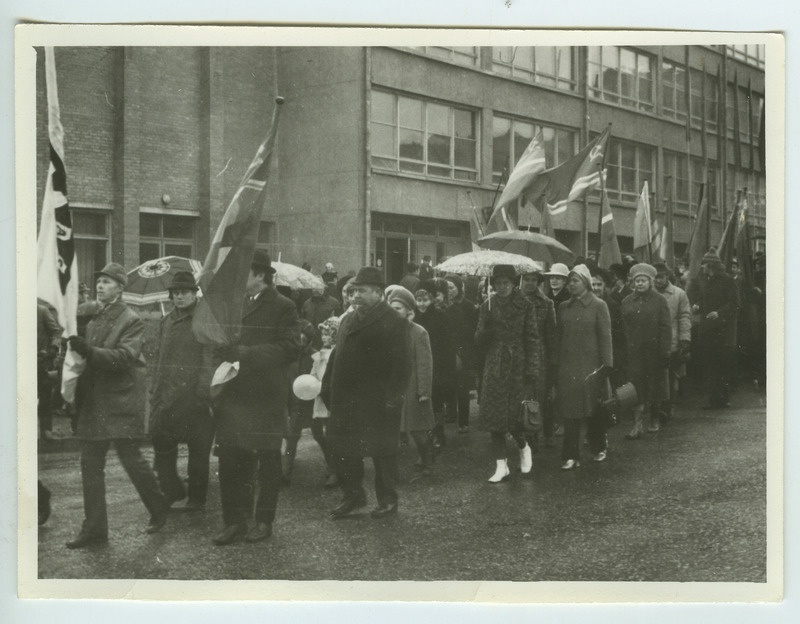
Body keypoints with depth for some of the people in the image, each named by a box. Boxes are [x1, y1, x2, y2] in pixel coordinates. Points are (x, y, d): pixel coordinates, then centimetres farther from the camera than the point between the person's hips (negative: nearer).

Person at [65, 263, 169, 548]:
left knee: (132, 458, -2)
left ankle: (158, 509, 22)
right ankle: (94, 528, 10)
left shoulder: (131, 320, -7)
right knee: (90, 465, 4)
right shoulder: (93, 319, 15)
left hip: (121, 403, -7)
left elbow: (125, 356, -20)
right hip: (94, 403, 7)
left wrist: (89, 350, -30)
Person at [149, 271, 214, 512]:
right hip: (167, 397, 6)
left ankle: (197, 498, 15)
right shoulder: (166, 322, 15)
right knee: (161, 445, 2)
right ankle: (173, 492, 17)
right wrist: (155, 392, 14)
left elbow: (209, 360, -10)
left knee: (198, 449, 3)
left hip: (194, 396, -5)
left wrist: (205, 392, -16)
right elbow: (160, 360, 19)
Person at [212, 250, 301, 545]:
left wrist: (245, 352, -21)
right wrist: (223, 349, -1)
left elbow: (290, 348, -14)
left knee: (267, 461, 7)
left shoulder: (282, 307, -5)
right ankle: (234, 520, 13)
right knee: (229, 459, 3)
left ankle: (264, 520, 18)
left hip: (266, 399, -5)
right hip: (233, 396, 5)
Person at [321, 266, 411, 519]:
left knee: (382, 451, 5)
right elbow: (337, 355, 17)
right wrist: (327, 386, 8)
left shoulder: (391, 322, -10)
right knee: (342, 449, 10)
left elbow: (401, 363, -15)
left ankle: (387, 500, 19)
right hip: (346, 399, 7)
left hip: (377, 402, -7)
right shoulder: (349, 320, 14)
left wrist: (393, 396, -21)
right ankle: (352, 496, 25)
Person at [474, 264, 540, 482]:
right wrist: (486, 327, -17)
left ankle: (524, 447, 25)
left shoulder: (524, 306, -1)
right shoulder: (487, 306, 6)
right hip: (494, 367, 3)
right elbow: (479, 341, 5)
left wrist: (532, 371, -10)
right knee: (494, 415, 0)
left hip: (517, 366, -3)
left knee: (514, 414, -7)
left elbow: (532, 339, -3)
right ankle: (501, 465, 8)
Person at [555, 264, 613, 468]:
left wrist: (606, 366, -9)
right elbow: (559, 337, 10)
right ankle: (571, 456, 2)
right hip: (567, 365, 3)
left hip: (590, 364, -3)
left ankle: (599, 448, 26)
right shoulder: (564, 307, 9)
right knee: (570, 412, -1)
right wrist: (556, 364, 5)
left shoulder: (598, 306, -1)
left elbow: (605, 337, -4)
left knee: (594, 409, 6)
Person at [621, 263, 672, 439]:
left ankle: (655, 419, 26)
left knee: (655, 386, 9)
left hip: (654, 350, -1)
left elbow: (666, 327, -4)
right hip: (634, 351, 2)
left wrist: (665, 352, -10)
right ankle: (638, 425, -9)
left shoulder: (659, 301, -1)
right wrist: (624, 350, 1)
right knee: (636, 388, -6)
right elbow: (623, 327, 7)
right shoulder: (627, 302, 7)